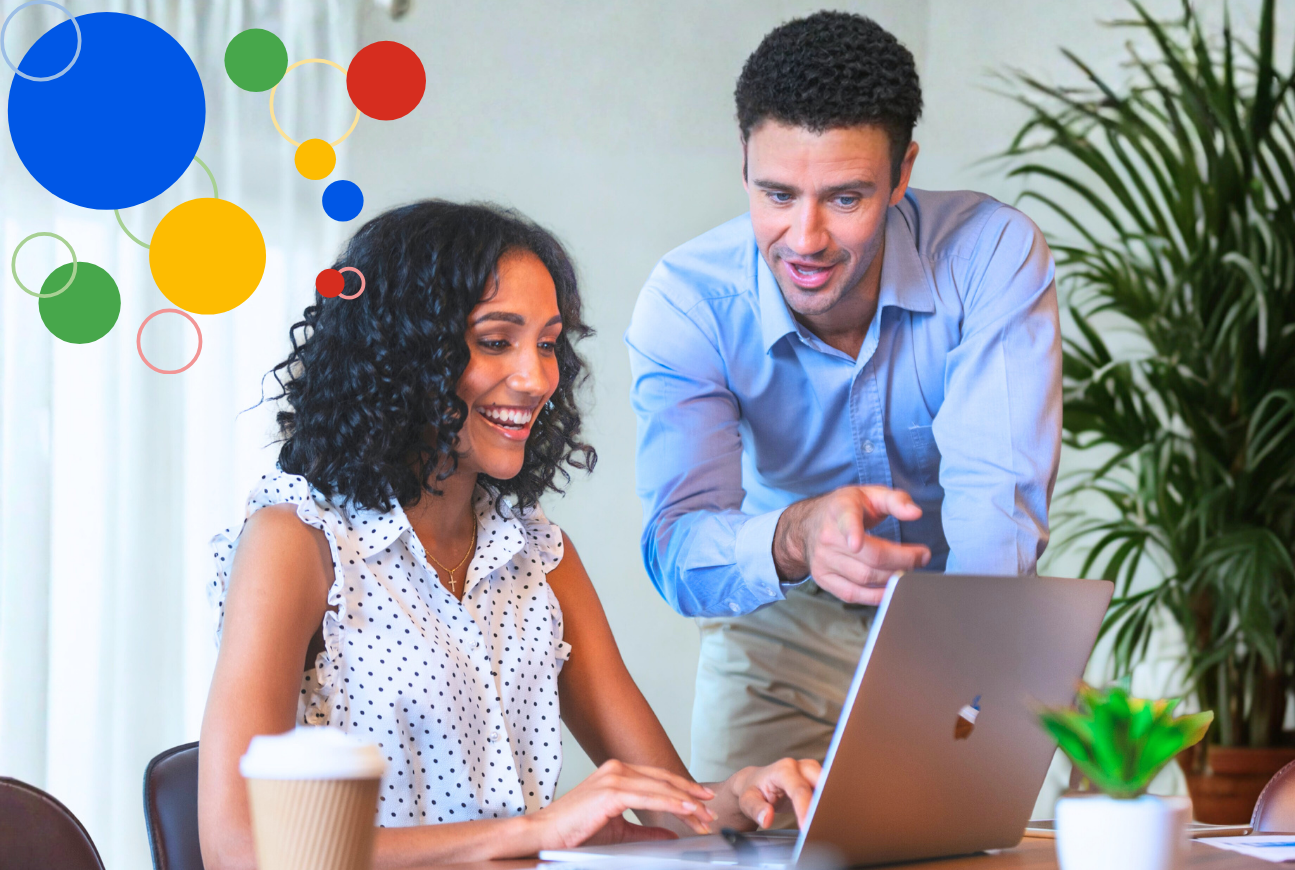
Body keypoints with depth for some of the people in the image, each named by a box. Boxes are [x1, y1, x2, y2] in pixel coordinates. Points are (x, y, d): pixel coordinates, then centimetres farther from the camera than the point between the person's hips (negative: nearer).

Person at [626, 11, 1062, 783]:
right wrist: (797, 539, -50)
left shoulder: (995, 255, -20)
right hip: (782, 634, 0)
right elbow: (680, 548, -27)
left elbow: (998, 506, -26)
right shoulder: (688, 301, -18)